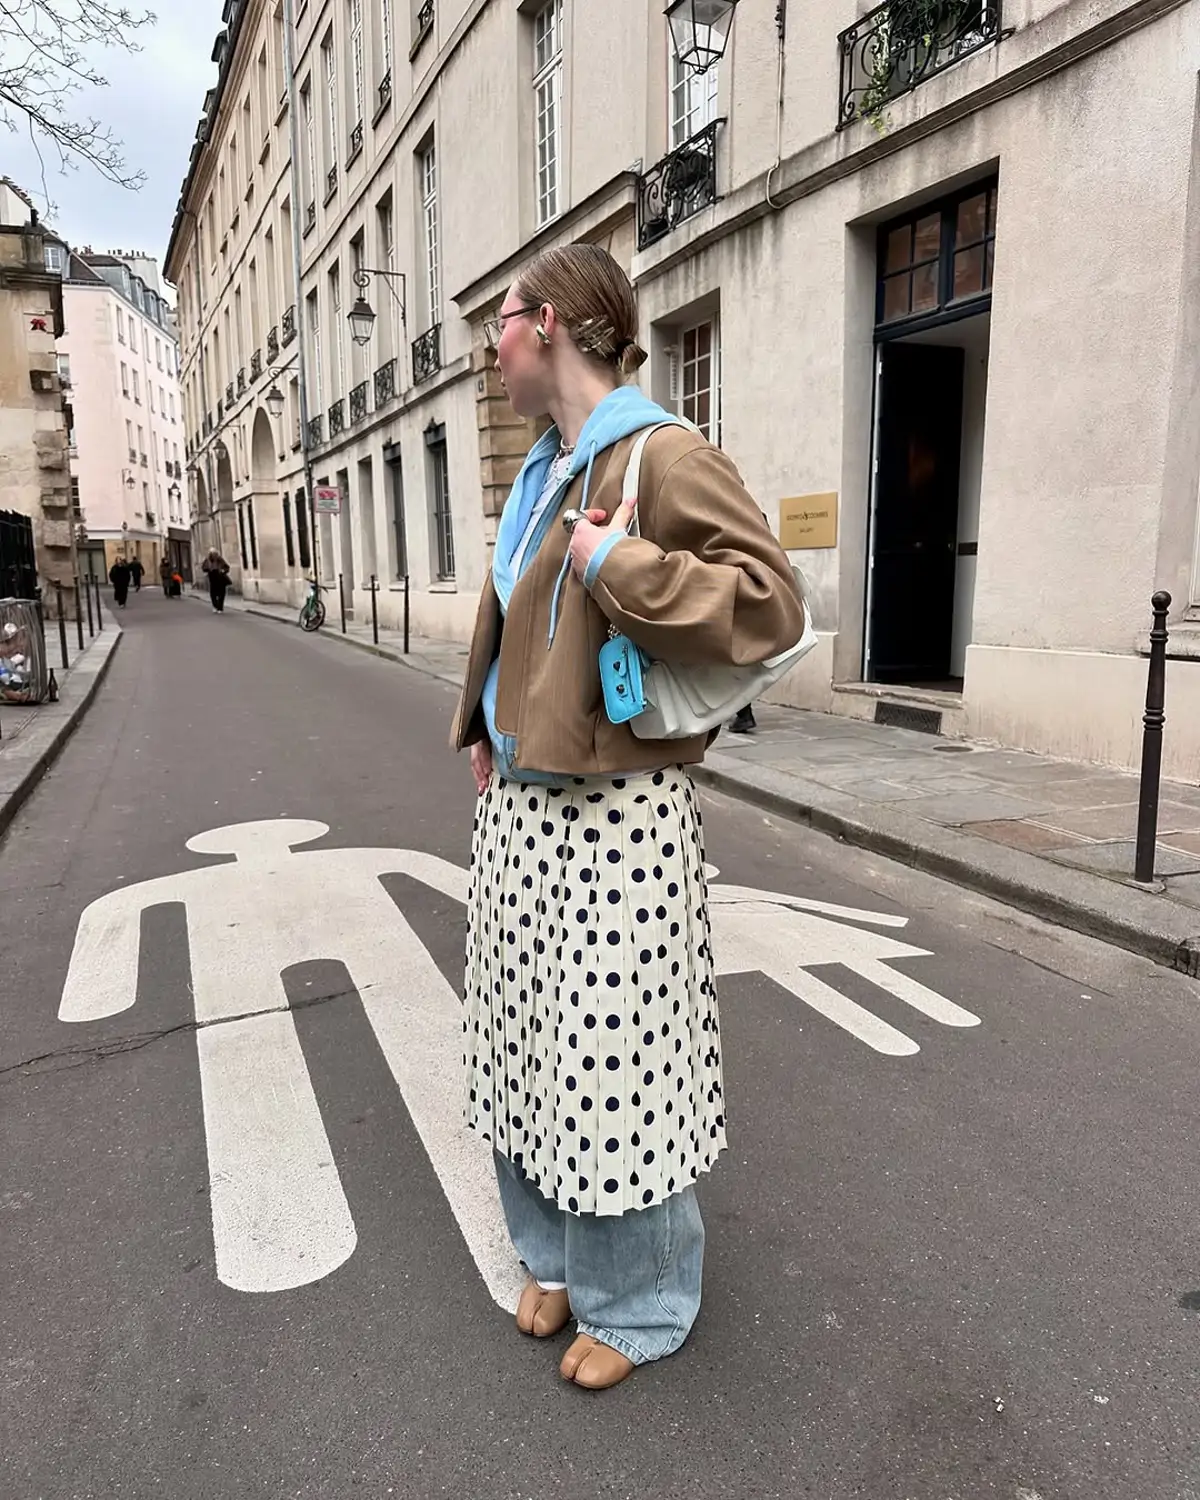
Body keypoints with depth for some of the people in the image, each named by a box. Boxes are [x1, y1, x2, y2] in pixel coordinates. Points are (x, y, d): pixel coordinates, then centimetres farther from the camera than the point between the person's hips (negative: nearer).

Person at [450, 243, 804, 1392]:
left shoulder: (663, 455, -12)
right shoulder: (545, 468, 14)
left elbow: (771, 602, -20)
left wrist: (617, 565, -21)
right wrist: (487, 729, 16)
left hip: (615, 811, -9)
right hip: (521, 803, 9)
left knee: (612, 1055, 3)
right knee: (529, 1042, 17)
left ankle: (635, 1306, 27)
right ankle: (557, 1260, 39)